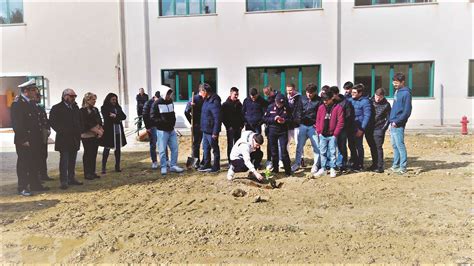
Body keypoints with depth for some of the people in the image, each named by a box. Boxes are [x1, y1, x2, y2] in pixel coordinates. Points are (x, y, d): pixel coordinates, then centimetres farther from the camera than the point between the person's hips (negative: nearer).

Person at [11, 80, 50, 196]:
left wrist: (39, 136, 12)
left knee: (34, 163, 14)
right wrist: (23, 140, -19)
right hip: (24, 141, -8)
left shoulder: (31, 103, 13)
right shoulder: (17, 104, -12)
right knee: (23, 164, 0)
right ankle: (22, 187, 9)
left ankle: (35, 185, 24)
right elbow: (16, 124, -17)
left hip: (34, 140, 8)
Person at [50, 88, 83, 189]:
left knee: (72, 160, 11)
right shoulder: (57, 108, -4)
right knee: (64, 160, -4)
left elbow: (80, 121, 20)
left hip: (74, 139, 6)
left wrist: (79, 131, 6)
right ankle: (63, 181, 0)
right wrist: (62, 131, -14)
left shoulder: (75, 108, 15)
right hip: (64, 139, -6)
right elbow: (52, 122, -11)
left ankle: (71, 178, 19)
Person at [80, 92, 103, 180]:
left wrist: (101, 130, -5)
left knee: (94, 154, 9)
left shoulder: (95, 110, 14)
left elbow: (99, 122, 12)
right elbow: (86, 124, -14)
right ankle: (87, 173, 6)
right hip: (87, 136, -6)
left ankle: (92, 172, 17)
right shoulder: (82, 111, -7)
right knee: (88, 154, -1)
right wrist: (98, 131, -14)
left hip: (96, 136, 6)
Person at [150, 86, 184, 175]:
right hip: (162, 131, -6)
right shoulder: (156, 104, -9)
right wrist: (163, 122, -21)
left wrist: (173, 122, 3)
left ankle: (173, 166, 20)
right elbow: (153, 118, -12)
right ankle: (163, 167, 11)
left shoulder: (170, 102, 9)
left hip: (171, 130, 6)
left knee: (175, 148, 8)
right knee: (162, 150, -1)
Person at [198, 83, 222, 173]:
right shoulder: (206, 100, 11)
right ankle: (206, 165, 29)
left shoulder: (214, 101, -19)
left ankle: (216, 167, 14)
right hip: (205, 129, 10)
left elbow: (217, 118, -22)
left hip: (211, 130, -10)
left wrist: (215, 132, -22)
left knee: (215, 148, 3)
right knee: (205, 148, 17)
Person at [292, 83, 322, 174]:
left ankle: (315, 165, 15)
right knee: (299, 146, 9)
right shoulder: (303, 99, 6)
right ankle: (297, 163, 22)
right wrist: (299, 120, 3)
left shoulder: (319, 101, -6)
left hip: (313, 126, -3)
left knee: (316, 146, 1)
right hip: (303, 126, 4)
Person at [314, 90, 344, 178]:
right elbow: (318, 120, 9)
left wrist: (335, 133, -10)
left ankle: (332, 169, 13)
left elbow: (340, 122, -7)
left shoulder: (338, 107, -5)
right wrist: (319, 131, 1)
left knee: (332, 152, 4)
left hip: (332, 135, -3)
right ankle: (323, 168, 18)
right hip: (322, 135, 4)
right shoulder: (321, 107, 6)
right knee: (323, 152, 9)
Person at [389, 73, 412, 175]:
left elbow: (407, 111, -16)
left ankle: (403, 167, 2)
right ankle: (396, 165, 22)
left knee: (400, 145, -5)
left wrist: (397, 121, -17)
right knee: (394, 145, 13)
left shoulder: (406, 93, -11)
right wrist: (391, 120, 13)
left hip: (398, 125, -9)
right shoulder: (397, 92, 16)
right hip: (393, 124, 9)